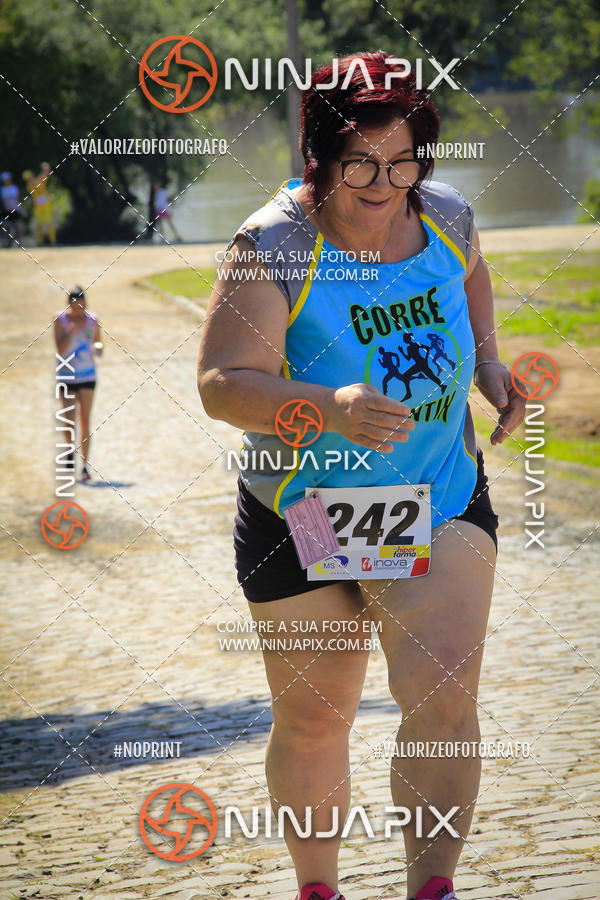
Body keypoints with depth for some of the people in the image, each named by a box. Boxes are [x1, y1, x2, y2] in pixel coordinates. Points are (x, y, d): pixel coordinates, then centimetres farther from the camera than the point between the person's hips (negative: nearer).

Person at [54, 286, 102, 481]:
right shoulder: (61, 320, -7)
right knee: (69, 420, -2)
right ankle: (71, 452, 28)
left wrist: (98, 348, -10)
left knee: (85, 421, -4)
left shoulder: (92, 319, 1)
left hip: (88, 376, 1)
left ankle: (85, 465, -1)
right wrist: (71, 332, -27)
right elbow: (60, 350, -13)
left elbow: (98, 343, 13)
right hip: (66, 375, -1)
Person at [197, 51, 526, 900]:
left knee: (444, 694, -16)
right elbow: (221, 384, -23)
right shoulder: (272, 248, -18)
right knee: (311, 718, 10)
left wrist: (488, 360, 2)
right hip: (302, 517, -2)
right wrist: (327, 407, -39)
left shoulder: (448, 217, -5)